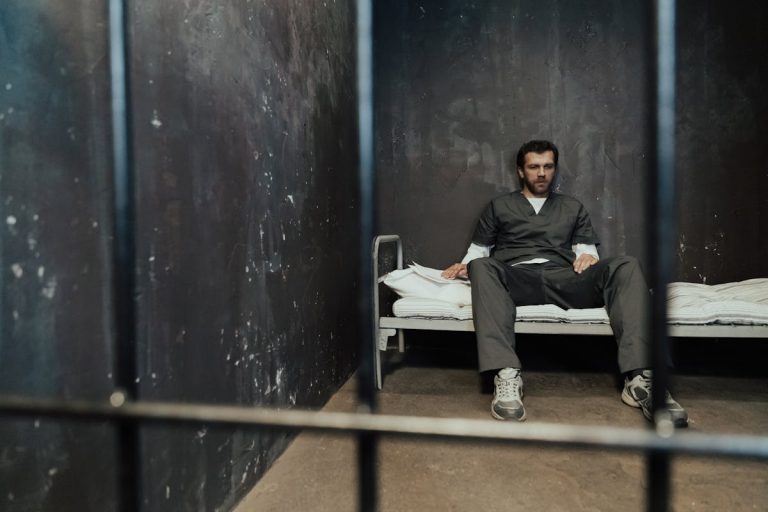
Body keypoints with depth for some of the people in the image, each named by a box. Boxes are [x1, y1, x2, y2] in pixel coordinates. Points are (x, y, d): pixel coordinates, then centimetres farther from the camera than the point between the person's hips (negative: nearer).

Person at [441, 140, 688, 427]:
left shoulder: (573, 208, 28)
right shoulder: (499, 206, 24)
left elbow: (586, 249, 20)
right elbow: (478, 251, 21)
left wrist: (589, 256, -5)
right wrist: (463, 266, -2)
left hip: (564, 279, 2)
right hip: (517, 278, -1)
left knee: (625, 266, -26)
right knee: (481, 266, -37)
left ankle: (639, 378, -40)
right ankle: (506, 376, -49)